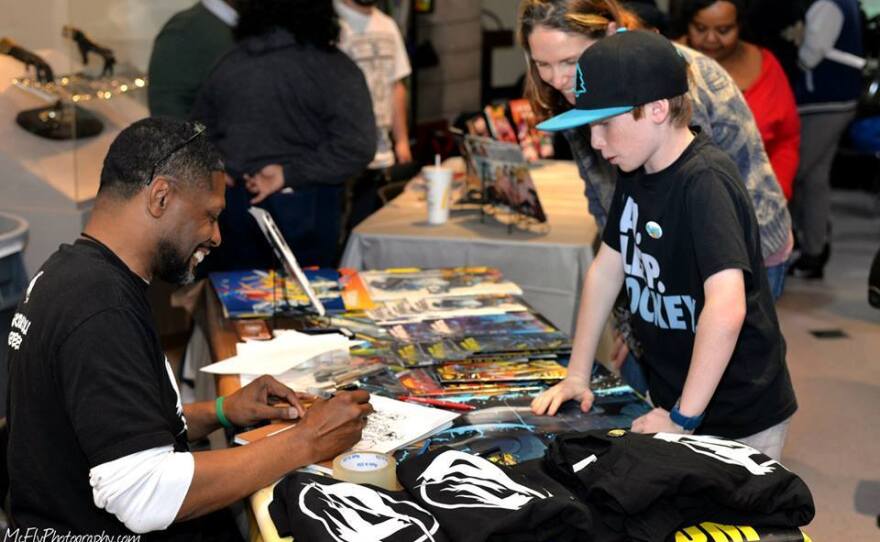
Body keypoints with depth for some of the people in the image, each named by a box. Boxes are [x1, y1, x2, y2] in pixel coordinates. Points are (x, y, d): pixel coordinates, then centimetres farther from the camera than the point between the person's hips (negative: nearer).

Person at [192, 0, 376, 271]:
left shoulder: (228, 65, 5)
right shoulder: (334, 68, -9)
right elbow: (357, 147, -18)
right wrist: (290, 174, -13)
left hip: (234, 206, 4)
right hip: (303, 206, -4)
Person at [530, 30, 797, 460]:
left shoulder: (705, 181, -24)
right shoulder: (636, 172, 4)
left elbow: (726, 309, -33)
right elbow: (606, 269, 11)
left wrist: (683, 418, -28)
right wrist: (577, 374, 9)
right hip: (672, 397, 8)